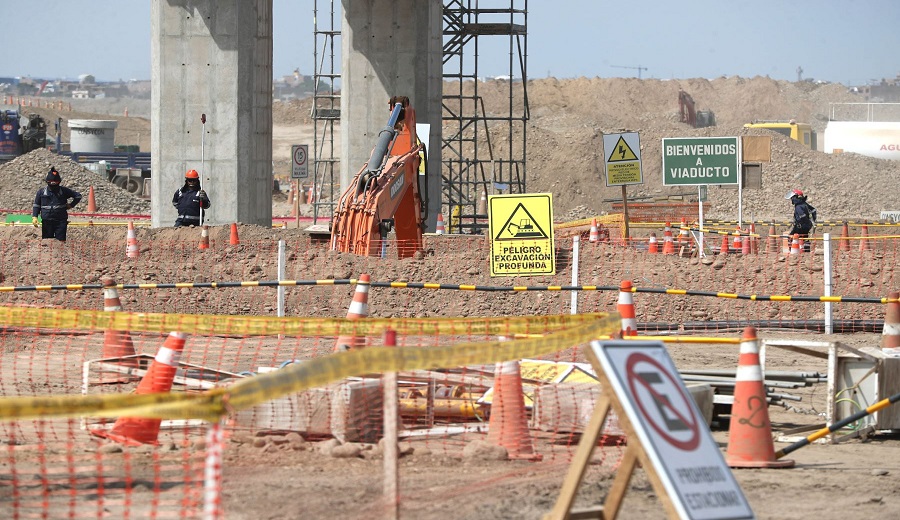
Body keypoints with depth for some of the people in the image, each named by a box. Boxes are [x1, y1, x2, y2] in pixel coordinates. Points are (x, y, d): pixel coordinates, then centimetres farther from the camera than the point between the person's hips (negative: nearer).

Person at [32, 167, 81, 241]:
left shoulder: (64, 191, 5)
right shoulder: (41, 192, 8)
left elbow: (78, 196, 15)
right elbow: (36, 205, 12)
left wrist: (71, 205, 7)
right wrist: (34, 217, -1)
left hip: (61, 221, -1)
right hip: (47, 222, 1)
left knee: (61, 241, -7)